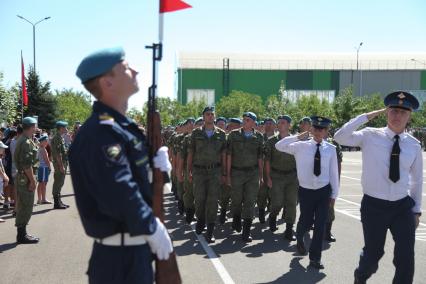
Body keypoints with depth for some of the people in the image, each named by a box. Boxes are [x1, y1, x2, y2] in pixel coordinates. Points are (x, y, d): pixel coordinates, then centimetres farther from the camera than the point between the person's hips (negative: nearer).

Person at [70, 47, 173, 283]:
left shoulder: (123, 126, 10)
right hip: (121, 256, -10)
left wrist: (157, 163, -4)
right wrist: (154, 228, -17)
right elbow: (121, 194, -29)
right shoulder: (102, 132, -22)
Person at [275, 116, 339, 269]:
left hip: (324, 191, 1)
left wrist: (334, 194, 4)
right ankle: (299, 238, 47)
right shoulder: (301, 146, -6)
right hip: (306, 191, -1)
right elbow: (279, 146, -14)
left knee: (320, 224, 0)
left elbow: (333, 172, 2)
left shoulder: (331, 149, -3)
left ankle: (315, 258, 15)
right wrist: (298, 137, -20)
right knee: (306, 221, 11)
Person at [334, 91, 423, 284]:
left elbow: (417, 179, 11)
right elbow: (340, 137, -22)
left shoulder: (414, 145, 1)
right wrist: (367, 116, -19)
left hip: (403, 206, 2)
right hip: (374, 205, -2)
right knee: (373, 252, 11)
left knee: (406, 257, 1)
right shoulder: (370, 136, -7)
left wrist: (417, 210, 13)